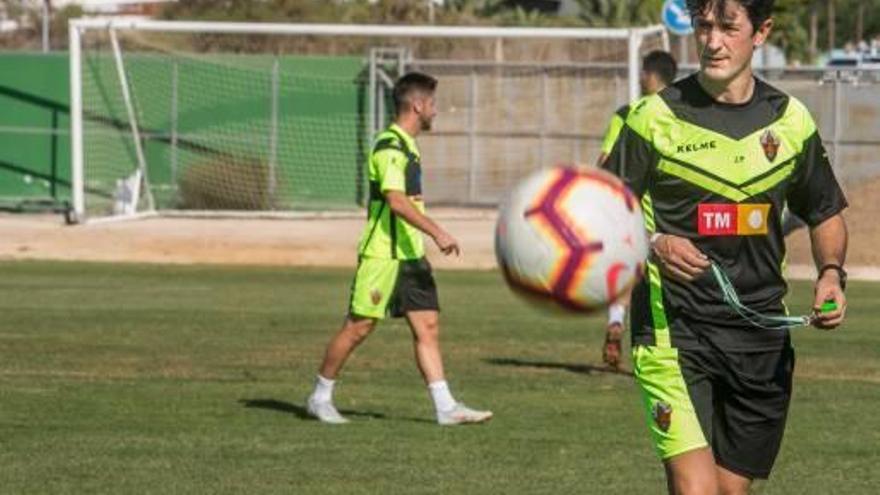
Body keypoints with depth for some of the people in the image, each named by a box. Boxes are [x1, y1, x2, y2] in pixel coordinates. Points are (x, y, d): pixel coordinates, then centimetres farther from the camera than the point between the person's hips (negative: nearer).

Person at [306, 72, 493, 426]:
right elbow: (396, 201, -26)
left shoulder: (407, 146, 16)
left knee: (427, 326, 1)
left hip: (410, 254, 9)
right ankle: (320, 397, 10)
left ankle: (446, 408, -2)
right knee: (359, 327, -3)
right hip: (382, 254, -9)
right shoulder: (390, 147, -15)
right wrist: (437, 232, -30)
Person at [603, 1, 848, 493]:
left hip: (763, 340, 4)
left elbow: (826, 213, 20)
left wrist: (831, 272, 1)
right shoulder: (656, 117, -4)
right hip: (674, 330, -4)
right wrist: (653, 245, -22)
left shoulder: (791, 119, 7)